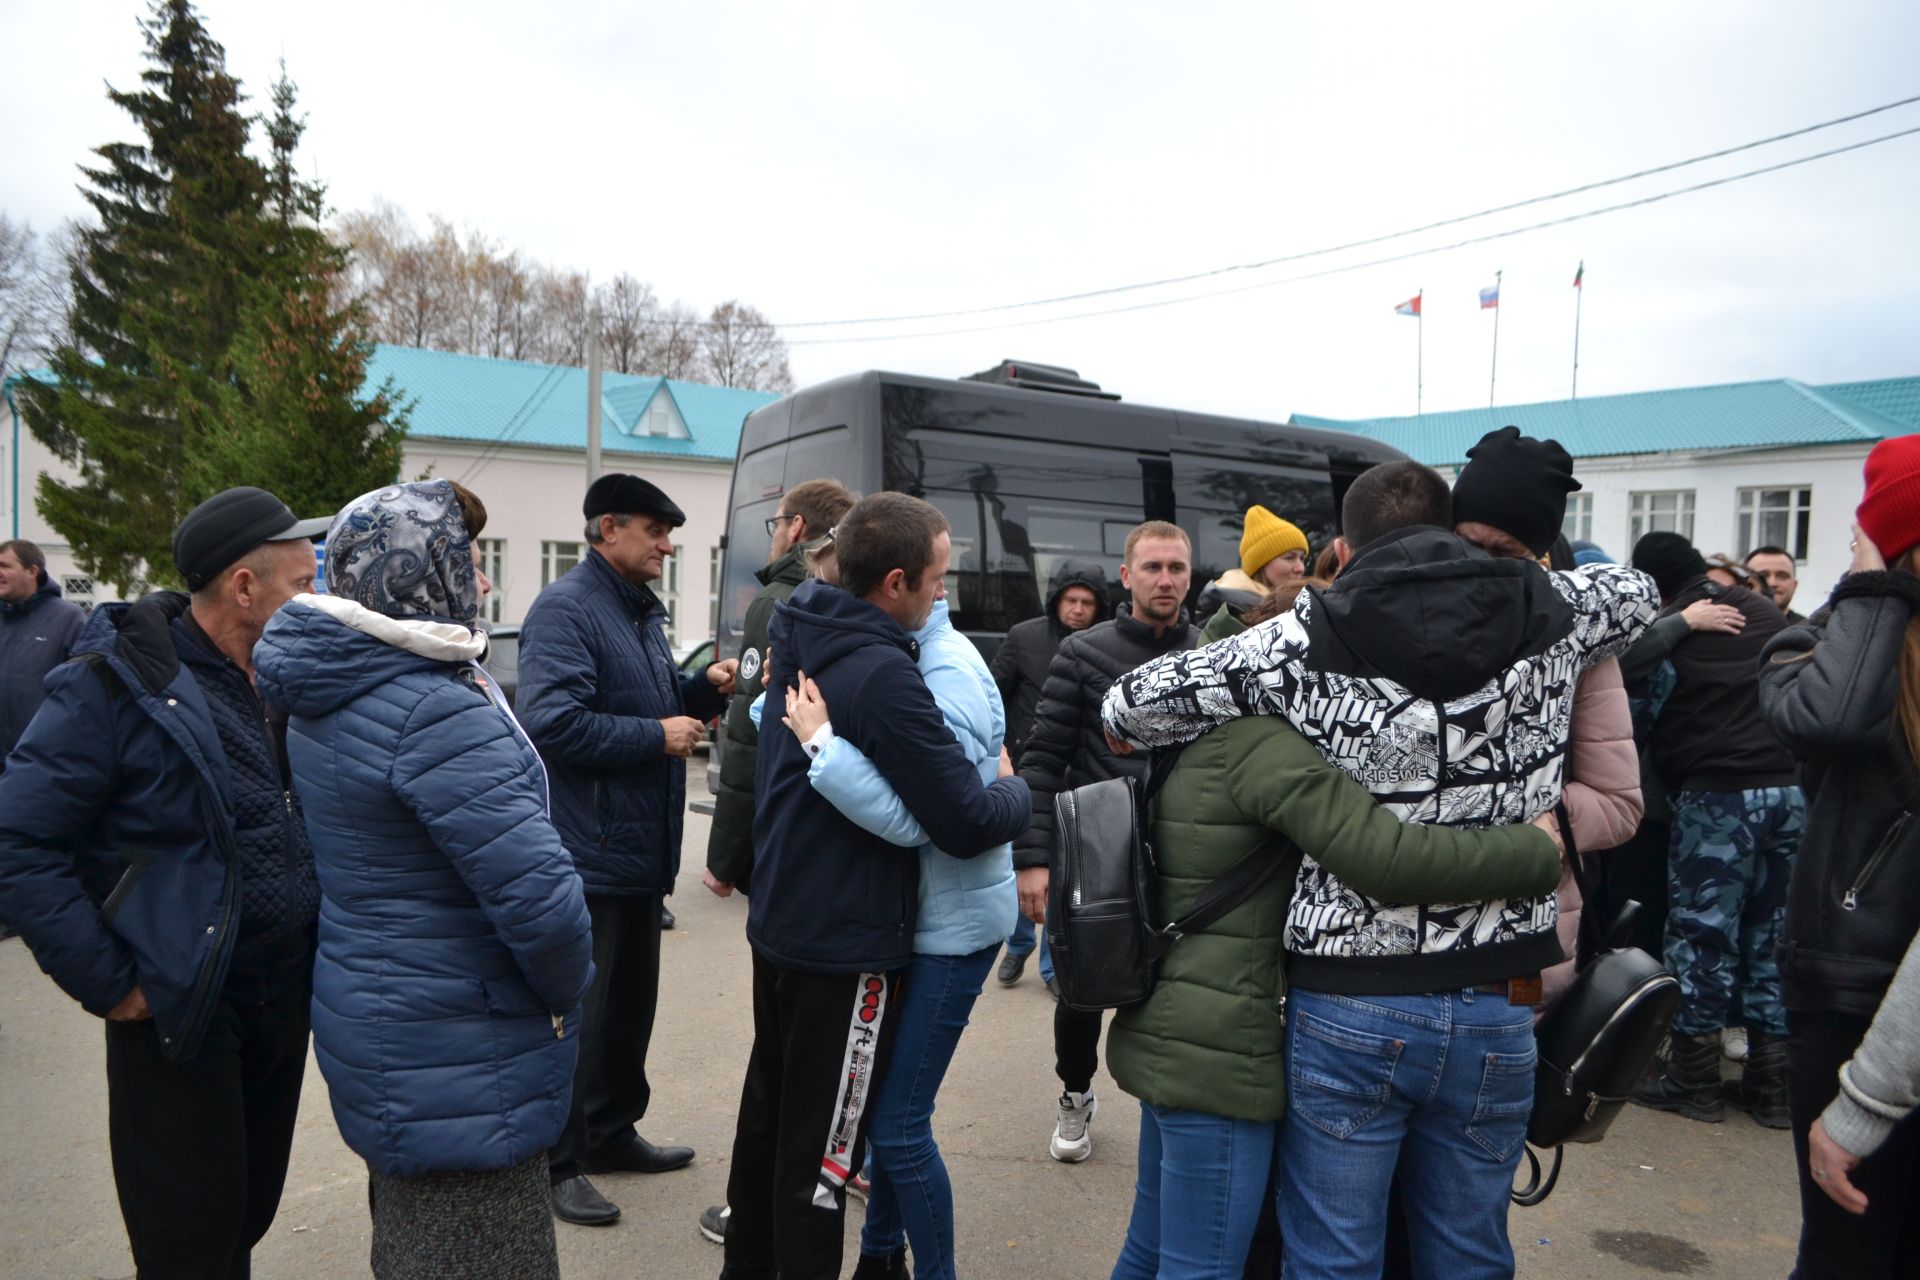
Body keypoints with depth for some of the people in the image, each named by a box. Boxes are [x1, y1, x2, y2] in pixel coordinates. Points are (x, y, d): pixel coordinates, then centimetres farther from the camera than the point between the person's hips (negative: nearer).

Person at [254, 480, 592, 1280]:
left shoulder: (330, 693, 5)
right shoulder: (438, 713, -26)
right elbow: (538, 895, -31)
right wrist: (566, 991, -11)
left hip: (378, 1027, 9)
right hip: (456, 1063, -9)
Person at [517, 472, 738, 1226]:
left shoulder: (643, 611, 15)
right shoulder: (565, 609, -16)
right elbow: (552, 722, -27)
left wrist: (703, 689, 3)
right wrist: (657, 736, -21)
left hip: (639, 848, 10)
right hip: (587, 853, -9)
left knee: (632, 999, 19)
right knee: (578, 1009, 2)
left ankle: (612, 1133, 34)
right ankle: (556, 1163, 16)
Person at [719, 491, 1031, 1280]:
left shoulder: (799, 640, 1)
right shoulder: (884, 675, -26)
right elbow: (969, 825, -24)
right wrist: (1017, 789, -4)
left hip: (779, 921, 9)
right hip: (847, 944, -9)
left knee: (768, 1108, 24)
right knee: (822, 1143, 7)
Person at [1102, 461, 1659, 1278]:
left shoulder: (1305, 642, -10)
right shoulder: (1546, 616, 0)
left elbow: (1127, 707, -6)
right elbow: (1635, 590, 23)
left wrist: (1130, 727, 16)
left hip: (1349, 1005, -3)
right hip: (1497, 1008, 3)